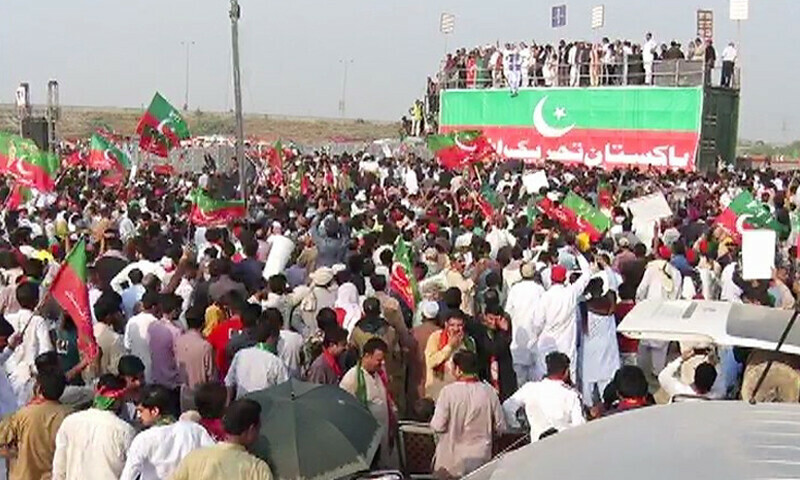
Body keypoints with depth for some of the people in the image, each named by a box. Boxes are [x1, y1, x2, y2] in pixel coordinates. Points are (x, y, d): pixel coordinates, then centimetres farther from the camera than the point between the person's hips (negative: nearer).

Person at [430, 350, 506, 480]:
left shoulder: (449, 391, -13)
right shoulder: (489, 392, -4)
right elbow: (500, 427, 1)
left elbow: (437, 426, -14)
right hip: (481, 461, 3)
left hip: (451, 463, -3)